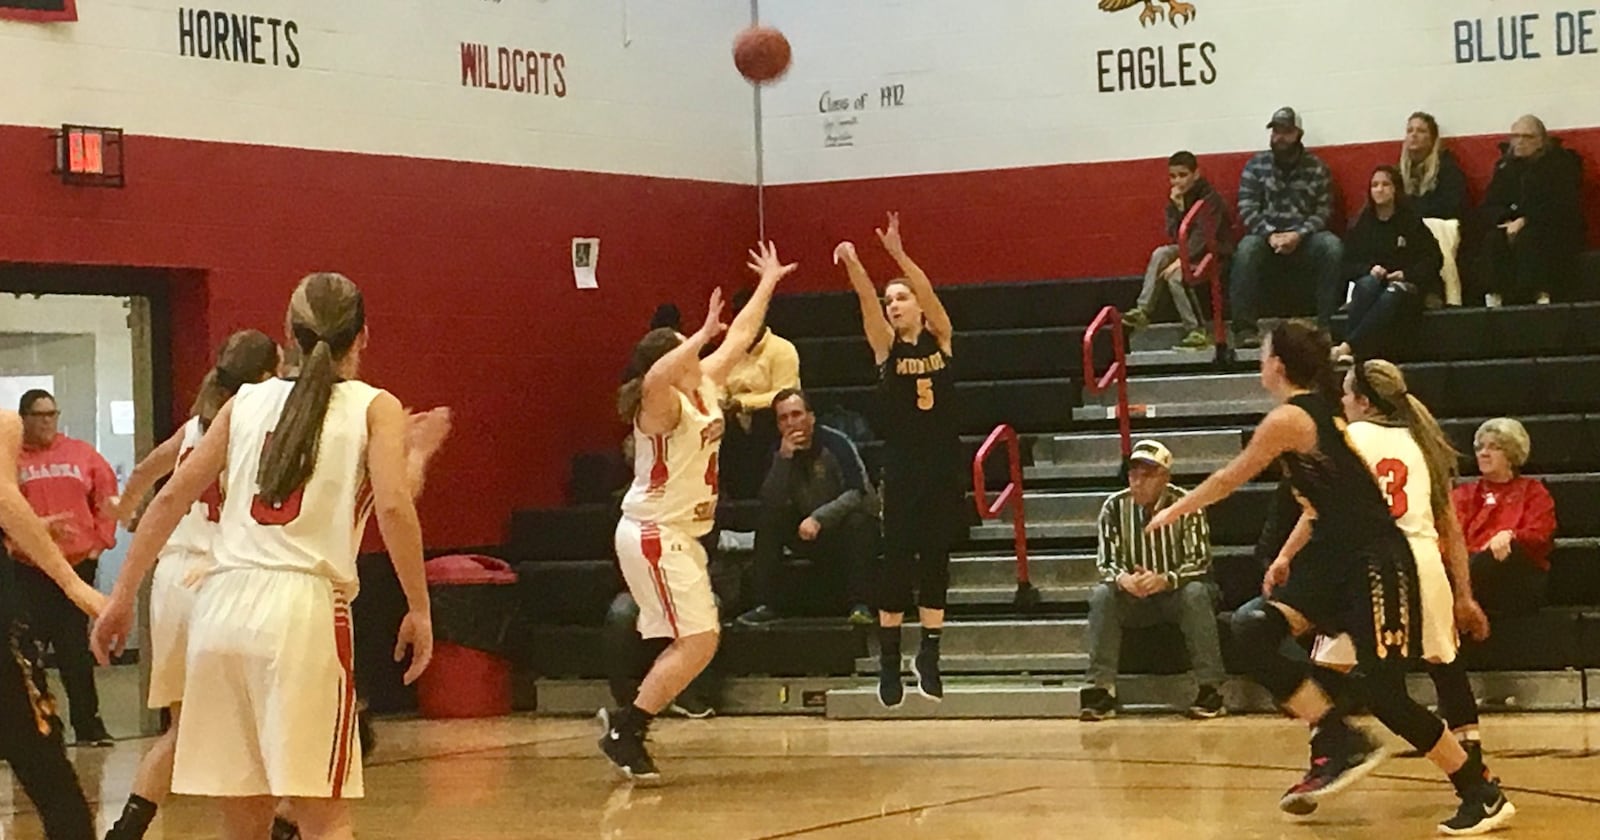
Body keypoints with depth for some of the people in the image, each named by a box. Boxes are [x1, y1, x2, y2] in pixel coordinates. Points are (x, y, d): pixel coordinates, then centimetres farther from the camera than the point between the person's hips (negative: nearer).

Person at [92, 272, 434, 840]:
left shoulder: (248, 402, 16)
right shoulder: (374, 407, 6)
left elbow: (171, 498, 13)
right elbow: (394, 507, -9)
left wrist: (123, 596, 17)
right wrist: (418, 610, -3)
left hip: (222, 605, 4)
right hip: (304, 607, -4)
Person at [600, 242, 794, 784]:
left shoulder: (705, 387, 8)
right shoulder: (662, 405, -17)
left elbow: (740, 337, 21)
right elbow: (654, 378, -43)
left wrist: (769, 283, 26)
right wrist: (703, 334, -42)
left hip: (681, 535, 10)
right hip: (653, 533, -10)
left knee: (698, 642, 10)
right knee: (697, 641, -13)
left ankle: (623, 724, 15)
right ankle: (624, 732, -8)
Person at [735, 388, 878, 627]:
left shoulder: (834, 443, -16)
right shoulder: (780, 452, -3)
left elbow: (857, 492, -25)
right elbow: (770, 503, -15)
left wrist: (819, 517, -35)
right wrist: (784, 458, -24)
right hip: (813, 539, 5)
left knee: (856, 521, -36)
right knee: (768, 522, -15)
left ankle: (859, 605, -33)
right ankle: (765, 605, -16)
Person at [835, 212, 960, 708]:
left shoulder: (940, 338, 5)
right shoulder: (885, 346, 4)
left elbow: (928, 292, -13)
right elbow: (867, 301, -13)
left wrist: (898, 254, -28)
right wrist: (852, 264, -31)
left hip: (943, 466, 1)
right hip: (901, 468, -1)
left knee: (936, 559, 5)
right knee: (897, 559, -3)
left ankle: (929, 654, 13)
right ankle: (889, 658, 3)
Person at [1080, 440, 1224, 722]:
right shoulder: (1115, 507, -5)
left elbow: (1200, 561, -16)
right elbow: (1106, 563, -4)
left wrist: (1166, 579, -35)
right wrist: (1122, 578, -29)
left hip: (1176, 594, -2)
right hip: (1134, 599, 2)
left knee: (1196, 593, -34)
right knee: (1101, 595, -25)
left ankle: (1210, 689, -33)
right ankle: (1101, 690, -29)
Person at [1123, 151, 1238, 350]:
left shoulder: (1210, 198, -17)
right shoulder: (1176, 197, 5)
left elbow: (1204, 236, -26)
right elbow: (1173, 236, -1)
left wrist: (1181, 260, -33)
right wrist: (1177, 207, -15)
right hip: (1187, 249, 7)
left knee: (1176, 276, -28)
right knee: (1160, 254, -20)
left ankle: (1196, 331, -22)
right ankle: (1143, 310, -21)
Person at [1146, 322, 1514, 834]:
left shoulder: (1289, 418, -12)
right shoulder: (1322, 409, 14)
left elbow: (1230, 479, -1)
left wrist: (1174, 512, 14)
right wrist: (1285, 562, 26)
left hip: (1373, 562, -9)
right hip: (1337, 558, 9)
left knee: (1385, 695, -8)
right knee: (1251, 629, -5)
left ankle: (1484, 796, 4)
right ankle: (1338, 743, -3)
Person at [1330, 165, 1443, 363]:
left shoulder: (1411, 222, 4)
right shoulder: (1361, 225, 11)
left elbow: (1434, 258, 2)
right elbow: (1348, 264, 10)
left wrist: (1406, 274, -14)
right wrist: (1369, 270, -12)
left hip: (1408, 283, -2)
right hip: (1374, 283, 2)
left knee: (1392, 296, -38)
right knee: (1367, 284, -35)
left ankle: (1348, 347, -56)